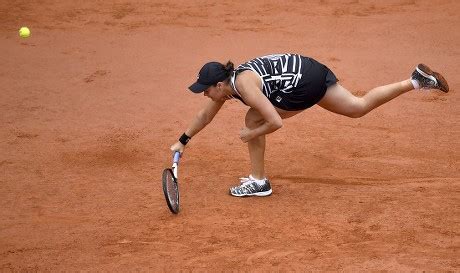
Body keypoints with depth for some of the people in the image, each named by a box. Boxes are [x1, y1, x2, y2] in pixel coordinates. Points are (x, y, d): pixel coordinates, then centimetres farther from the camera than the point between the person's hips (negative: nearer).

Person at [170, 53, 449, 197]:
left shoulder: (244, 85, -24)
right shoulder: (227, 84, 4)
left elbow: (275, 123, -28)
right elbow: (206, 115, 21)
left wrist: (251, 135, -12)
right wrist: (183, 141, 25)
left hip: (304, 82, -9)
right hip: (311, 71, 9)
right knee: (360, 107, 13)